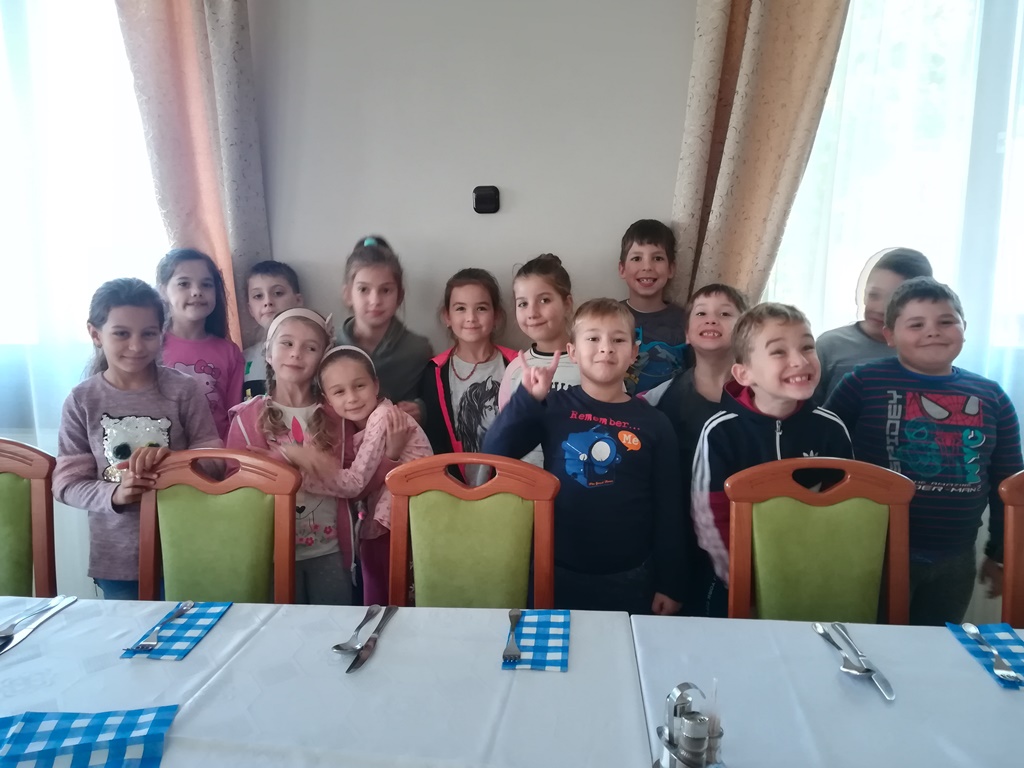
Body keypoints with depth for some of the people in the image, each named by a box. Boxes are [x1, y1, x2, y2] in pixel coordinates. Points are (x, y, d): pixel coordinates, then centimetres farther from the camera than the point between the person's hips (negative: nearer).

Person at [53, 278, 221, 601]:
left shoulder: (183, 389, -8)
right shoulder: (82, 400, -4)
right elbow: (66, 483, -3)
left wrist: (171, 457, -23)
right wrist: (113, 494, -21)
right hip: (116, 556, 1)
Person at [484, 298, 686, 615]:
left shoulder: (654, 424, -3)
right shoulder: (555, 407, -3)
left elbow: (668, 509, 1)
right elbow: (495, 452, -13)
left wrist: (669, 583, 2)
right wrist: (527, 398, -24)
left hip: (628, 578, 0)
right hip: (559, 572, 0)